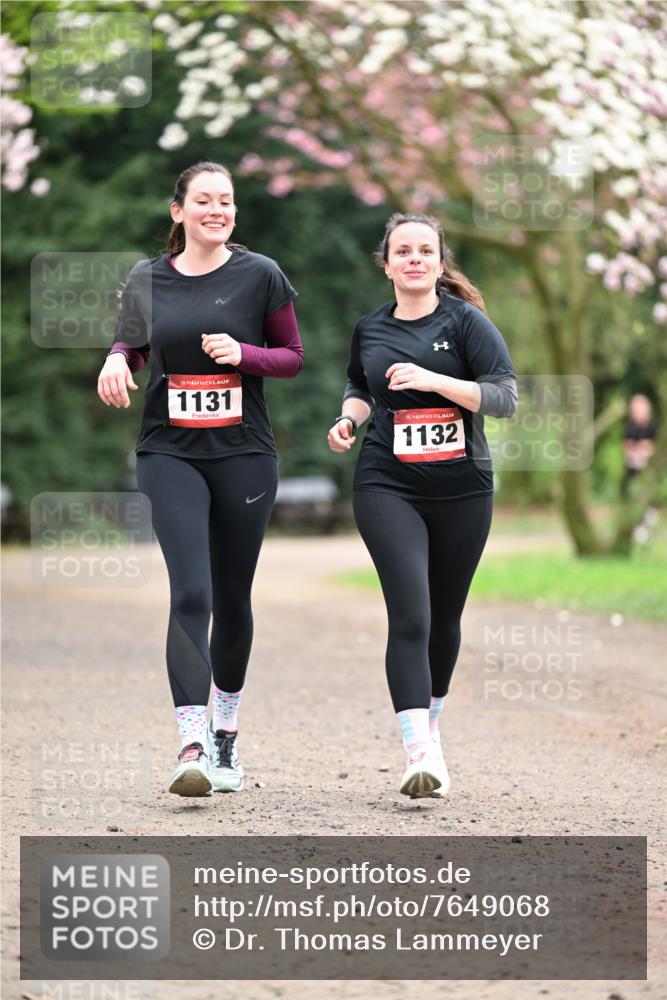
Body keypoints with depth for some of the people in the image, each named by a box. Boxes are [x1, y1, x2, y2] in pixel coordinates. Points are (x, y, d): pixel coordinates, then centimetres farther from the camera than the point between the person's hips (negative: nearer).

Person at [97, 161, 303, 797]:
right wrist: (117, 360, -3)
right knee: (190, 593, -15)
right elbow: (132, 343, 20)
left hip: (244, 454, 0)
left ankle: (225, 737, 27)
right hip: (171, 454, 0)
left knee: (232, 598, 9)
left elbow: (292, 357, 6)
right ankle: (192, 745, -20)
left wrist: (243, 353, -13)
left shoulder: (261, 276, 1)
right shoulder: (146, 280, 6)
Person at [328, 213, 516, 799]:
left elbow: (505, 398, -9)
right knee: (410, 615, -15)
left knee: (446, 616, 12)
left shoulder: (465, 321, -1)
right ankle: (420, 751, -22)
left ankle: (431, 719, 36)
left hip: (462, 488, 0)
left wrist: (434, 380, -19)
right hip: (387, 486, 0)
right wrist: (350, 417, 7)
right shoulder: (370, 329, 9)